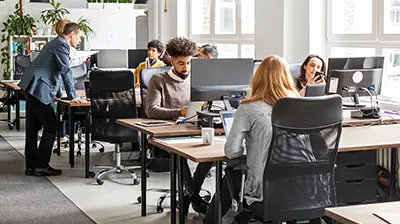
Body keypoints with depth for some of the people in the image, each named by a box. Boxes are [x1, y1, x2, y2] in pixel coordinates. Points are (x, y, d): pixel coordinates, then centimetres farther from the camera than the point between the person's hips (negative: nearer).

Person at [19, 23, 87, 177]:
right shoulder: (62, 45, -10)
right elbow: (65, 71, -15)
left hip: (31, 88, 11)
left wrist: (58, 93, 28)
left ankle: (31, 166, 15)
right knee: (50, 127, -4)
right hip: (39, 89, -10)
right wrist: (72, 96, -12)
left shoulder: (56, 43, 22)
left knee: (33, 128, 11)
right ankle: (41, 166, -1)